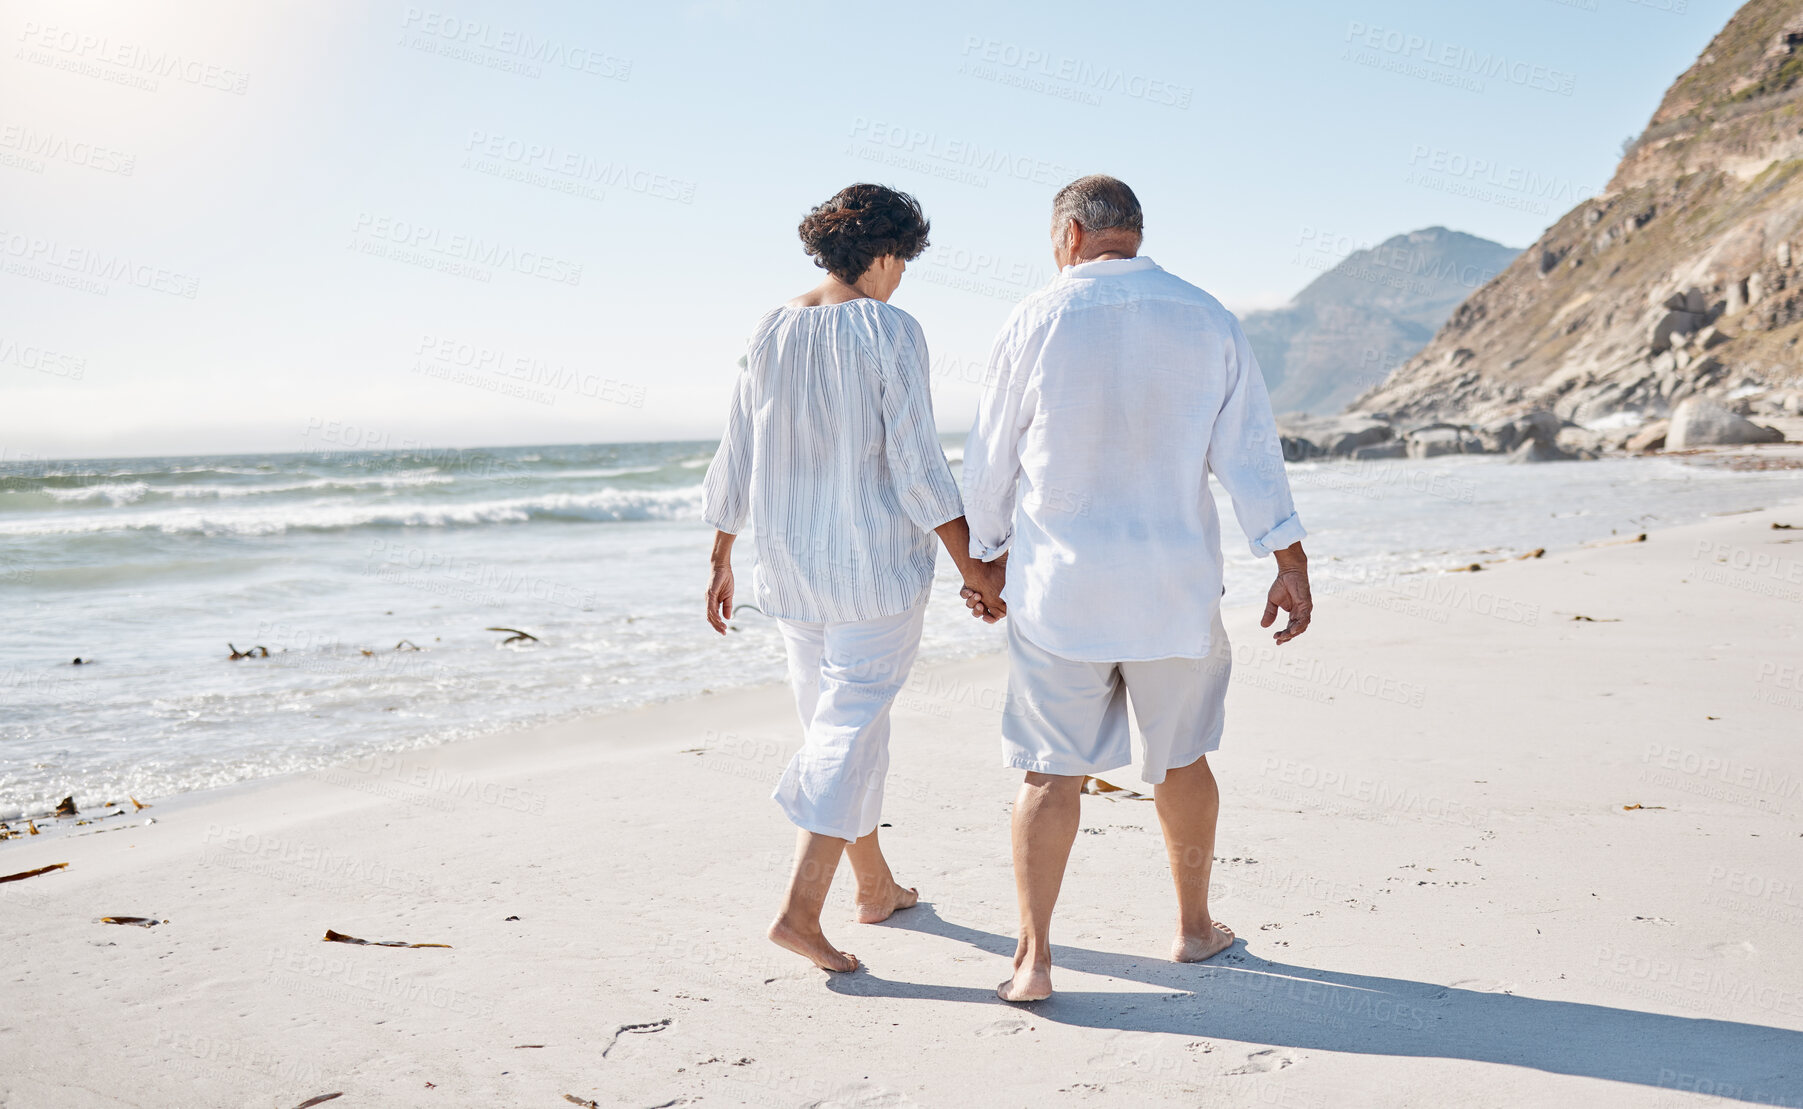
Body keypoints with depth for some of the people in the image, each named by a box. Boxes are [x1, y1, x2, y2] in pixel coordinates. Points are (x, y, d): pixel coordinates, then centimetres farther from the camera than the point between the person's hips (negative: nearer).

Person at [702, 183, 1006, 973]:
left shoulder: (769, 334, 5)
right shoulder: (889, 331, -11)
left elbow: (735, 463, 8)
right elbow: (916, 464, -15)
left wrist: (720, 562, 16)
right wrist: (974, 566, -9)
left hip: (790, 567, 6)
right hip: (877, 562, -6)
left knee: (835, 722, 17)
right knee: (853, 731, -1)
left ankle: (876, 887, 31)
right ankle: (800, 909, -9)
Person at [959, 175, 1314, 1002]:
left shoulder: (1039, 319, -5)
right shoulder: (1207, 320, 2)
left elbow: (992, 457, 1)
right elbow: (1250, 452, 0)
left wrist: (986, 554, 14)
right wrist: (1289, 561, 4)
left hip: (1059, 586, -2)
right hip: (1175, 587, 2)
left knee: (1053, 771, 2)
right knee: (1180, 756, 18)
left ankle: (1033, 955, -1)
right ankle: (1194, 927, 31)